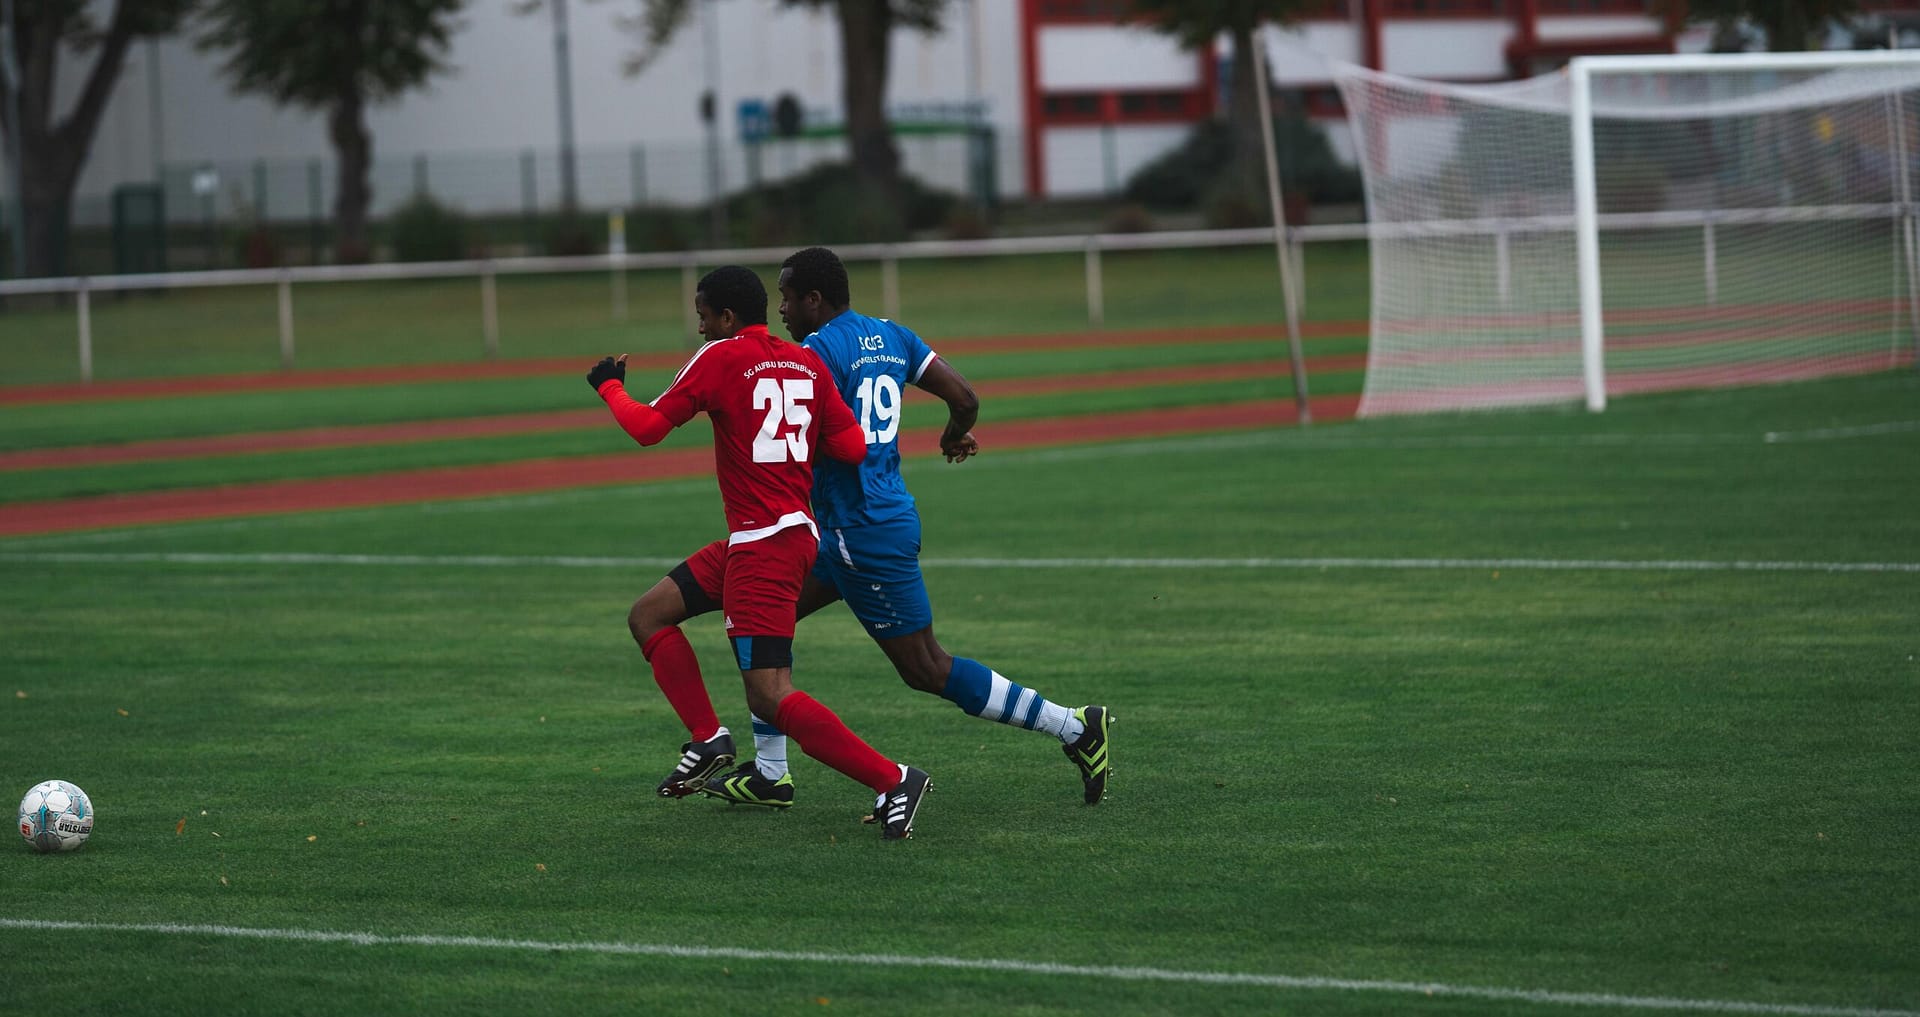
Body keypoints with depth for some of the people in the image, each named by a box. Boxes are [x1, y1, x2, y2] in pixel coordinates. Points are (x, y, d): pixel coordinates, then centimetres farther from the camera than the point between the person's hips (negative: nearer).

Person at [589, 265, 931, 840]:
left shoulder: (721, 358, -8)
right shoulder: (807, 363, 9)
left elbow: (647, 428, -5)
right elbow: (853, 447, 5)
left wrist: (609, 386, 15)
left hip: (763, 545, -9)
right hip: (795, 531, 9)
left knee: (769, 697, -13)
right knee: (648, 616, 17)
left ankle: (893, 781, -15)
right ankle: (708, 739, 11)